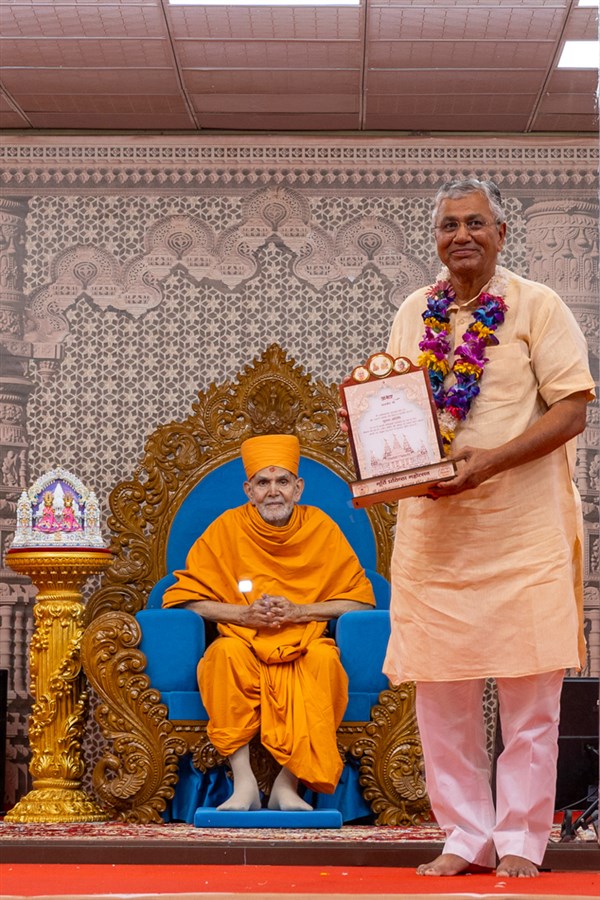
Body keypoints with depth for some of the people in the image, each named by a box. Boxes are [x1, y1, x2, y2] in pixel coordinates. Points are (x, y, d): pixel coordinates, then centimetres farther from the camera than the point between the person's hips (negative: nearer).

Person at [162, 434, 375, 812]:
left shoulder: (320, 526, 2)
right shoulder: (228, 527, 0)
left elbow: (361, 599, 1)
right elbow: (186, 596, -1)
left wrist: (299, 611, -13)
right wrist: (244, 614, -16)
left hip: (303, 645, 0)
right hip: (245, 644, 0)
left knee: (324, 657, -32)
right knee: (227, 652, -33)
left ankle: (288, 784, -26)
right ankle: (244, 781, -28)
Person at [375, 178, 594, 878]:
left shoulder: (536, 306, -1)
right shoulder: (414, 314, 12)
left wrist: (485, 462, -18)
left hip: (524, 528, -4)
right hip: (433, 528, 4)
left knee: (529, 696, 0)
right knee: (441, 694, 5)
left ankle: (520, 841, 11)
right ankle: (466, 838, 17)